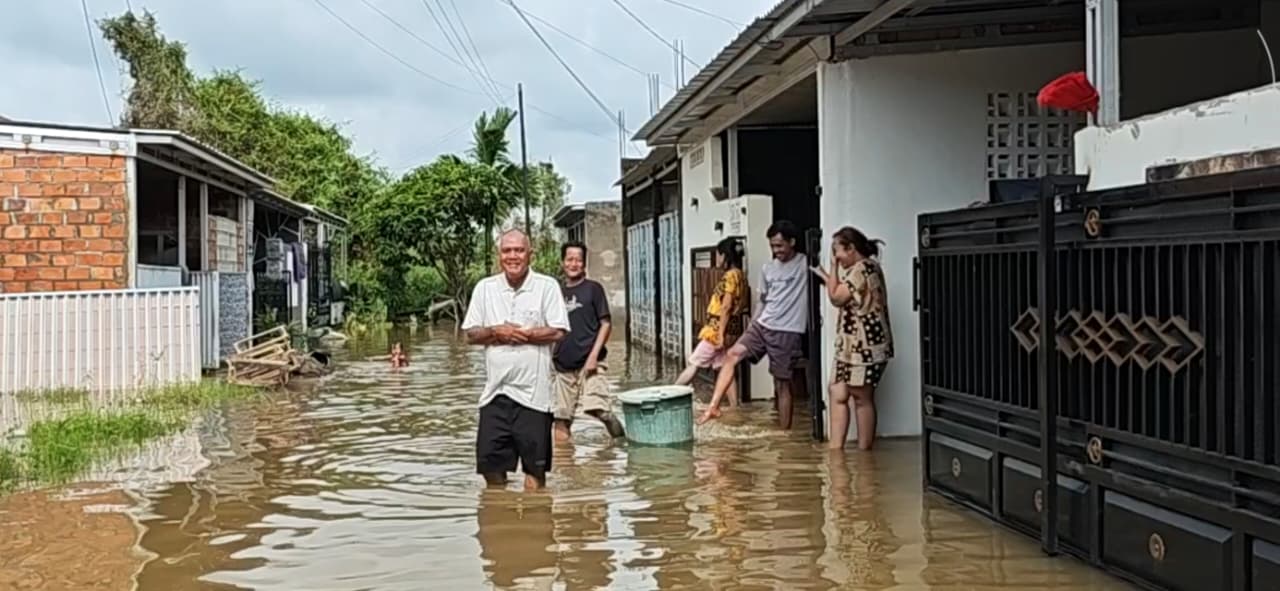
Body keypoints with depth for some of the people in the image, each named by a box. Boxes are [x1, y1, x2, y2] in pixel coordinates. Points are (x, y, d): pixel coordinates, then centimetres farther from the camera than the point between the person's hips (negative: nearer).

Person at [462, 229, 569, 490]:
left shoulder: (547, 286, -3)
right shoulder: (485, 288, 8)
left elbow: (558, 332, -11)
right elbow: (471, 334, 8)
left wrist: (521, 334, -13)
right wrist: (495, 331, -11)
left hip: (533, 392, -3)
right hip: (495, 390, 3)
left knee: (535, 466, 6)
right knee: (490, 462, 8)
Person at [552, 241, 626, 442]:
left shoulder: (593, 289, 1)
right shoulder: (557, 292, 13)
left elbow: (606, 324, -3)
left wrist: (594, 355, -13)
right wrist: (550, 356, 12)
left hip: (588, 362, -4)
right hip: (563, 363, 5)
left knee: (597, 408, -20)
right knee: (561, 417, 2)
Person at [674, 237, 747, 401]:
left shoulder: (731, 275, -14)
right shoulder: (740, 275, 14)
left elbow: (726, 307, -19)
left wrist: (720, 334, -21)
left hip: (717, 330, -9)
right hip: (729, 331, 9)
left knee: (693, 365, -1)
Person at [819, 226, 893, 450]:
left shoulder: (862, 269, -15)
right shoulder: (865, 268, 18)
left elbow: (836, 297, -15)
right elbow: (845, 298, 21)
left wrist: (834, 266, -7)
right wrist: (826, 276, 19)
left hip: (864, 345, -10)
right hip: (853, 345, 10)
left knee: (862, 398, -2)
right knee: (838, 394, 6)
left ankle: (864, 451, 6)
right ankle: (835, 448, 6)